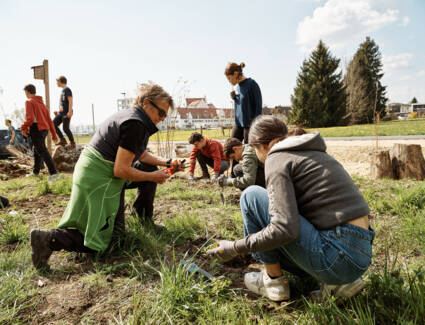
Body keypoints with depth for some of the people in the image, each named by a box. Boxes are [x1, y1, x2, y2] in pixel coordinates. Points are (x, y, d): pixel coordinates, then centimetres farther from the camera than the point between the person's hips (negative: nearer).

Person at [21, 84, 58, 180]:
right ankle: (35, 172, 31)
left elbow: (30, 118, -19)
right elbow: (49, 120, 15)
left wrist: (23, 128, -3)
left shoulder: (29, 102, -6)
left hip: (36, 130, -8)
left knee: (43, 151, -12)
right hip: (44, 129, 8)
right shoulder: (42, 103, 17)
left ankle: (53, 173, -20)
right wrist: (53, 134, 16)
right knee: (37, 151, 20)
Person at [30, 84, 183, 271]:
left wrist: (164, 163, 9)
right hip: (99, 181, -10)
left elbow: (142, 155, 23)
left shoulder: (132, 116, 11)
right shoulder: (135, 125, -21)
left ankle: (145, 221, 25)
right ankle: (49, 239, -7)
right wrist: (153, 176, -13)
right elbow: (121, 170, -24)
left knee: (149, 168, 18)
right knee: (100, 242, -1)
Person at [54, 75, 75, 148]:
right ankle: (62, 140, 6)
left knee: (65, 128, -9)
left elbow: (70, 101, -16)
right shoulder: (63, 90, 20)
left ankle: (72, 143, 4)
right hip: (61, 113, 9)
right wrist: (59, 111, 24)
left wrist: (70, 111, -24)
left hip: (66, 113, -9)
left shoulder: (67, 89, -7)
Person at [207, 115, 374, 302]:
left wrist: (235, 248, -9)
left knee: (252, 196, -5)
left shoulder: (277, 158, -9)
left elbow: (284, 229, -21)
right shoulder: (314, 153, 19)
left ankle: (274, 280, 6)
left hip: (340, 256, -9)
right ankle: (340, 282, 13)